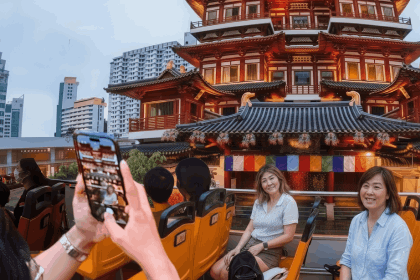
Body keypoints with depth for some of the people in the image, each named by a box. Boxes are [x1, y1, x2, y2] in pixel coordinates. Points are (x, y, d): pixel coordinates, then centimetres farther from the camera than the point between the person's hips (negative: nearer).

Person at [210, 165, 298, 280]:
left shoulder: (288, 203, -8)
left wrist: (261, 246, -13)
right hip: (249, 245, 7)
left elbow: (288, 236, -12)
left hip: (268, 252, -6)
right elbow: (249, 229, 13)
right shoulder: (259, 202, 13)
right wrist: (237, 248, -2)